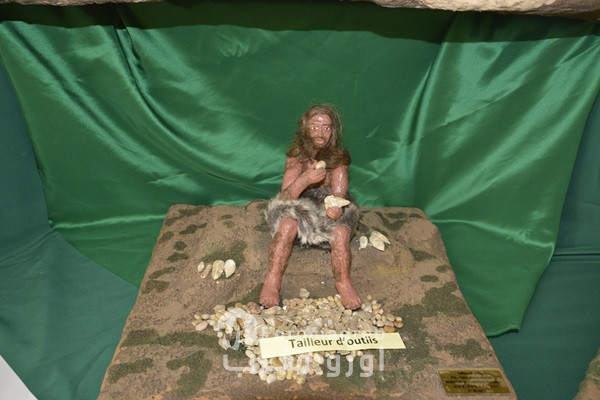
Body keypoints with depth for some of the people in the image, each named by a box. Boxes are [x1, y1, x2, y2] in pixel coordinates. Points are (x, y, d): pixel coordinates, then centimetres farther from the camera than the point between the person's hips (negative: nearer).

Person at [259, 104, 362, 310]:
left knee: (341, 232, -33)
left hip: (328, 209, 1)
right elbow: (285, 196, -14)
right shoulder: (296, 155, -5)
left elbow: (339, 193, -13)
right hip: (298, 208, 0)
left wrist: (336, 206, -39)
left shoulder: (339, 157, -3)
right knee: (288, 223, -34)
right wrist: (305, 179, -36)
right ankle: (272, 280, -24)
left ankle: (343, 282, -16)